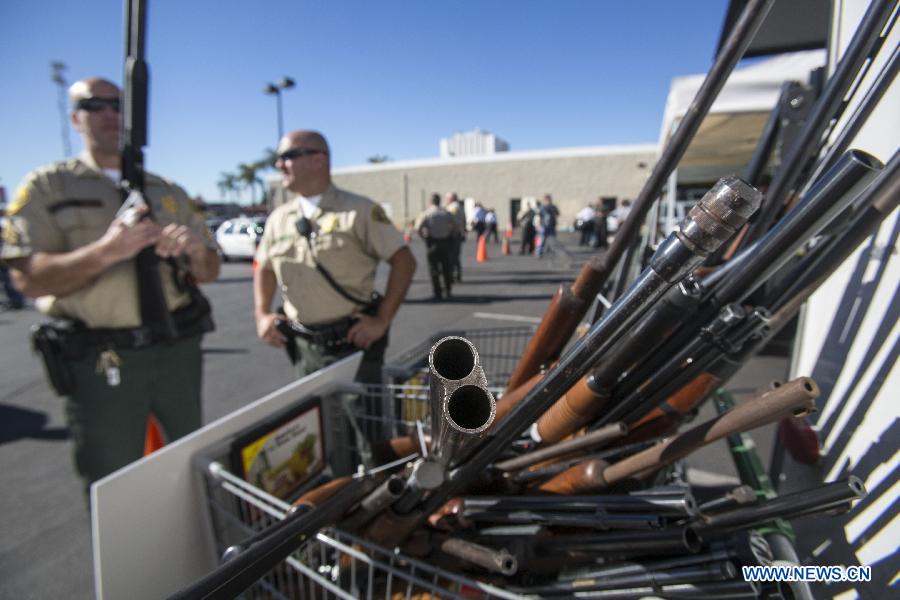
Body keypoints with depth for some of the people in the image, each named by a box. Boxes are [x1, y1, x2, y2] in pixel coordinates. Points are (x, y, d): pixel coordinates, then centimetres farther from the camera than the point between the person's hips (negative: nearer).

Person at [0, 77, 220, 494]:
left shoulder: (170, 193, 12)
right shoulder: (46, 186, 3)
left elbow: (210, 272, 9)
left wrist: (196, 249, -14)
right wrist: (104, 251, -23)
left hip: (178, 349, 3)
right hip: (99, 361, -3)